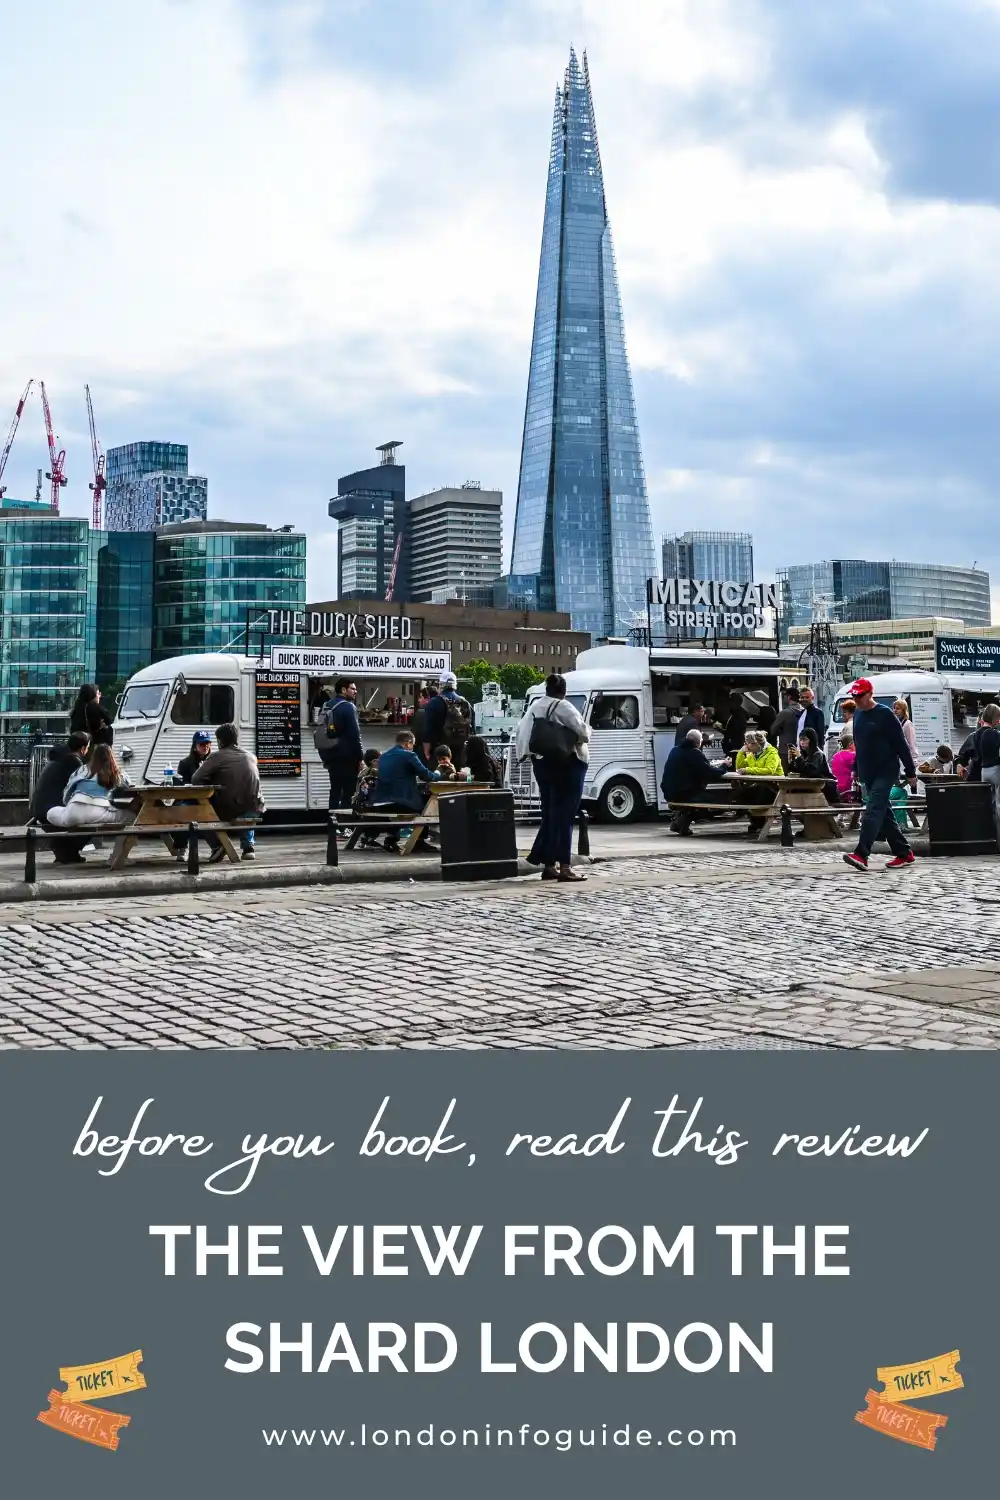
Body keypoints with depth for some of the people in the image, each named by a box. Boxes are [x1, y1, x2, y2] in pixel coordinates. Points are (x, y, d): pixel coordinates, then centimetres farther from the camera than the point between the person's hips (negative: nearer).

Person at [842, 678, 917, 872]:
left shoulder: (885, 714, -11)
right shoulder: (858, 716, 12)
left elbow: (901, 744, -11)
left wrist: (910, 772, -11)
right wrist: (857, 769, 21)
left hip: (885, 772, -8)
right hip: (868, 775, 8)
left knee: (873, 811, -17)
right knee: (884, 815, 11)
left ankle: (861, 855, -27)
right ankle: (905, 854, 20)